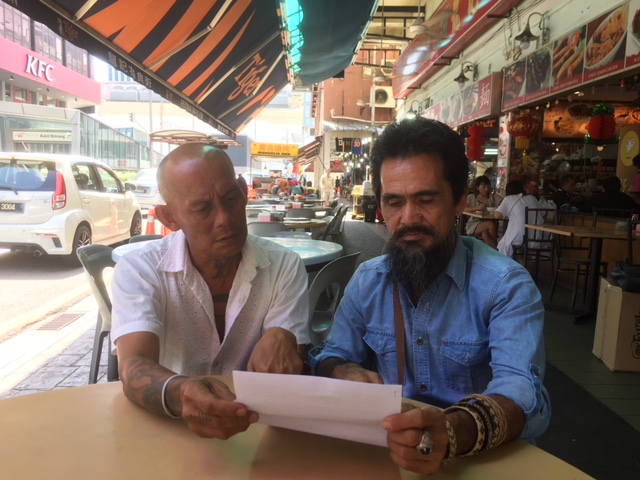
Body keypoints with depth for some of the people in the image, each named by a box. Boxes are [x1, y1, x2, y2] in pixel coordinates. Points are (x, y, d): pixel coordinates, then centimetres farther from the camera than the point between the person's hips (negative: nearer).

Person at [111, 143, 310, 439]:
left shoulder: (284, 267, -6)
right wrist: (178, 395, -42)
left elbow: (293, 370, -7)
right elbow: (134, 369, -21)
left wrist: (281, 340, -29)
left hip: (254, 428, 2)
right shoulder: (137, 271, -9)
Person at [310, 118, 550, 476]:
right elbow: (332, 356, 5)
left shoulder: (506, 285, -13)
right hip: (384, 450, 2)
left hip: (485, 460, -1)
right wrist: (344, 373, -18)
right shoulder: (367, 280, 2)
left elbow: (523, 392, -24)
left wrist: (456, 431, -44)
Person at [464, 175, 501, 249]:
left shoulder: (493, 197, 12)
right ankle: (496, 249, -15)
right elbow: (463, 209, -10)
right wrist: (477, 208, -24)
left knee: (485, 234, -33)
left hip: (488, 225, 1)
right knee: (491, 224, -29)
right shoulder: (471, 197, 7)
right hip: (473, 224, -1)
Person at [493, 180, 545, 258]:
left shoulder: (508, 199, 6)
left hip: (519, 238, -5)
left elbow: (497, 215, -5)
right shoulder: (532, 198, 18)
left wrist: (507, 214, 16)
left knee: (503, 245, 23)